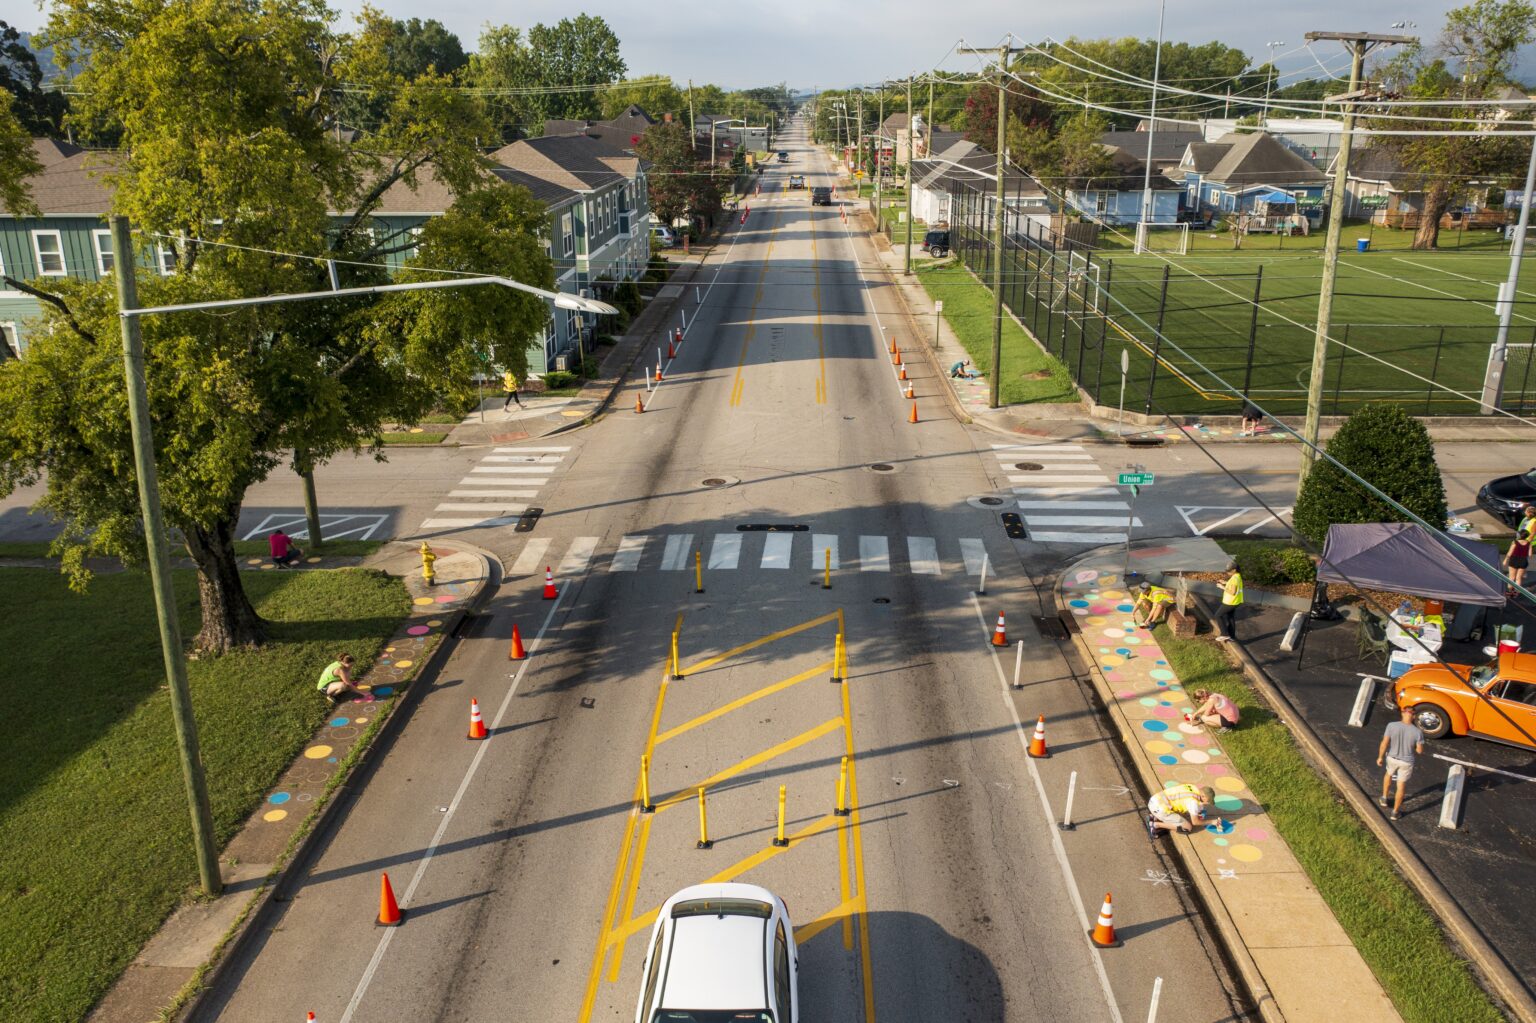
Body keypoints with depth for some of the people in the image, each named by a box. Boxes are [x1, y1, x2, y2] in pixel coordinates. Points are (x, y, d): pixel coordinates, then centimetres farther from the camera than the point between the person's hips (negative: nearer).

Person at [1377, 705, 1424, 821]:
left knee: (1389, 774, 34)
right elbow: (1420, 750, -12)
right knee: (1400, 786, 16)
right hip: (1406, 762, -1)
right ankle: (1395, 812, 30)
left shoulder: (1392, 726, -21)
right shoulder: (1417, 732, -22)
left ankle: (1384, 799, 42)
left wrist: (1380, 757, -3)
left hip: (1391, 757, 1)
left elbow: (1384, 743, -17)